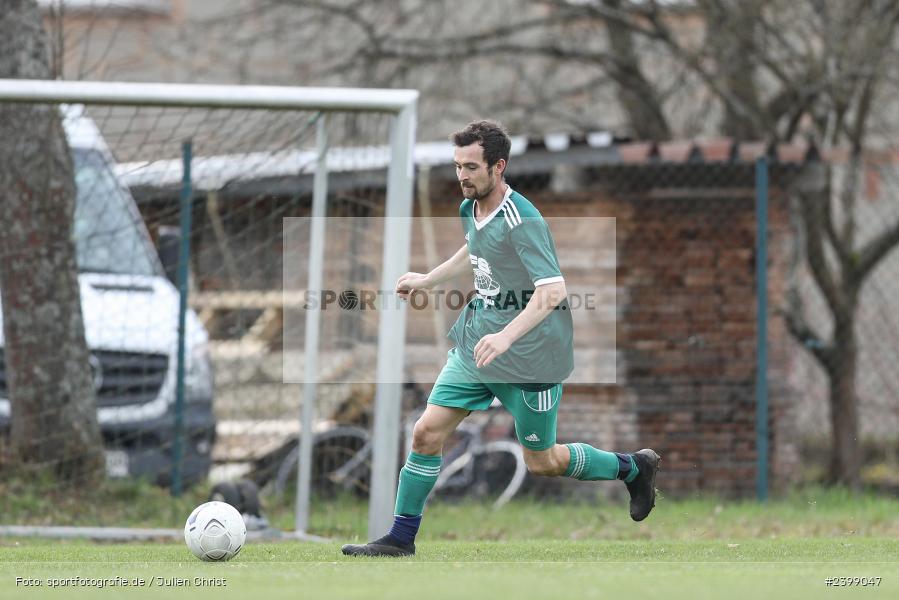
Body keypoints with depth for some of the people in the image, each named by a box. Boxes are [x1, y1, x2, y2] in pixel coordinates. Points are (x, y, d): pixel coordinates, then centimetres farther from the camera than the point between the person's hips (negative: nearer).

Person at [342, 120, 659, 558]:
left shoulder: (522, 222, -23)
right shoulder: (470, 209, 3)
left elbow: (552, 292, -31)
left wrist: (506, 337, -40)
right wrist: (427, 279, 29)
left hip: (529, 355, -7)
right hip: (475, 343, 7)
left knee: (542, 461, 6)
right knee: (426, 433, -2)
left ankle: (634, 468, 29)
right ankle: (401, 538, 6)